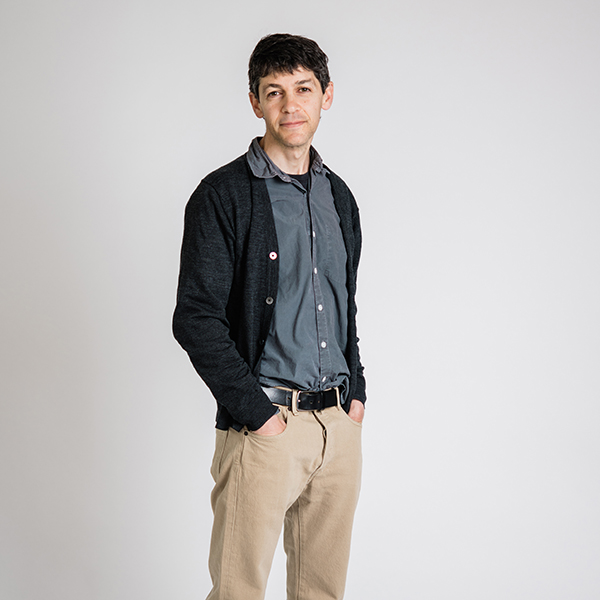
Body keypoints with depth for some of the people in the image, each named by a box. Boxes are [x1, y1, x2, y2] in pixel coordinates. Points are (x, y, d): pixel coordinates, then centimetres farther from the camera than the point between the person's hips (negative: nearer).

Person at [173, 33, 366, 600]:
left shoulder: (338, 196, 13)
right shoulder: (223, 196, -7)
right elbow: (195, 319, -12)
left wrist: (356, 392, 10)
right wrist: (256, 413, -15)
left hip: (340, 425, 6)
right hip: (265, 426, -5)